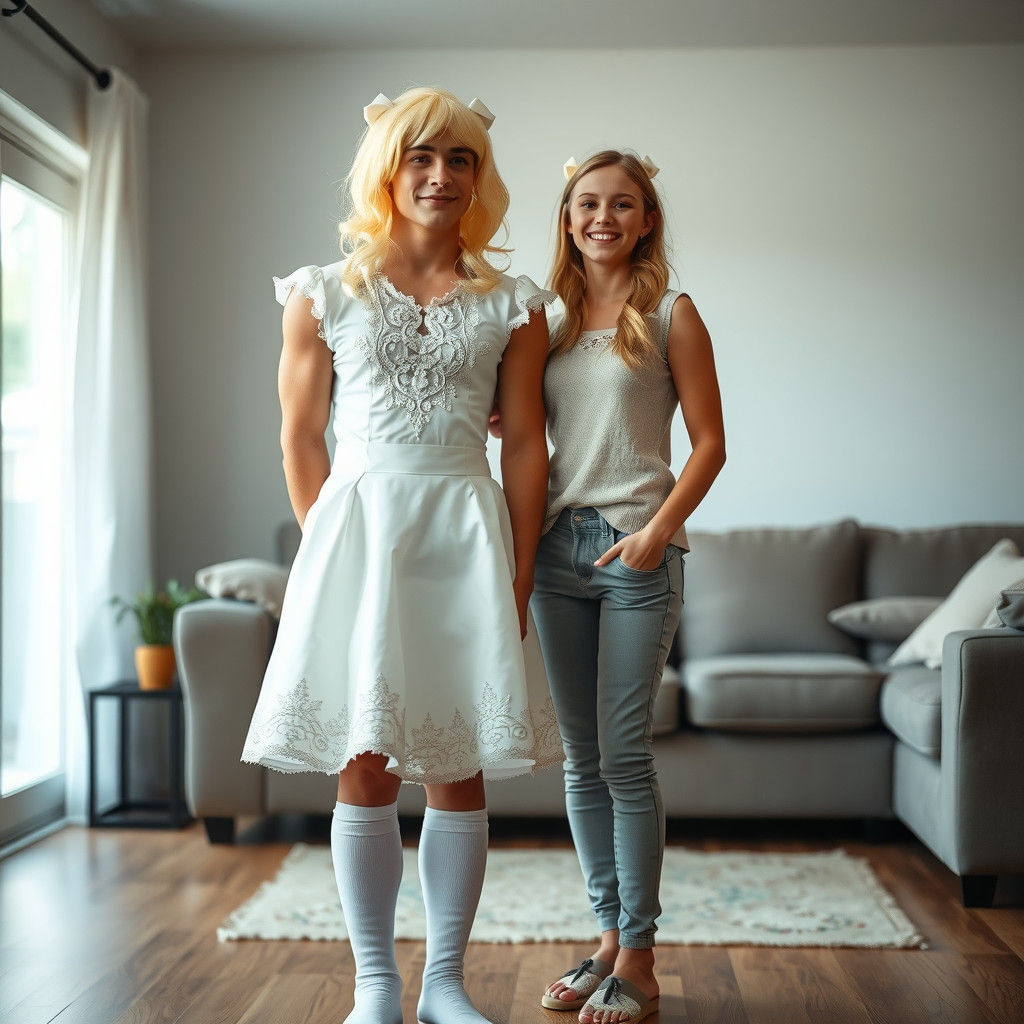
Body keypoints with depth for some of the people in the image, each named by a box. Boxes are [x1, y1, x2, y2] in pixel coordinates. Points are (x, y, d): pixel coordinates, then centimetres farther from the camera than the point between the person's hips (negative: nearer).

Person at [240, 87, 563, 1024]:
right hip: (357, 528, -1)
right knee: (365, 766, -1)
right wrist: (328, 546, 0)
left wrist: (519, 574, 0)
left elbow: (526, 445, 5)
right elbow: (301, 437, 7)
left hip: (466, 536, 1)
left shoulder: (512, 306, 7)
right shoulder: (325, 295, 6)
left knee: (460, 770, 3)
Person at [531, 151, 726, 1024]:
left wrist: (659, 529, -14)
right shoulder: (551, 317, 13)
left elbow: (709, 443, -2)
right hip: (559, 547, 5)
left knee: (624, 756, -5)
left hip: (638, 552, -5)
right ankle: (609, 938, 20)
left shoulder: (671, 315, 1)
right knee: (581, 757, 8)